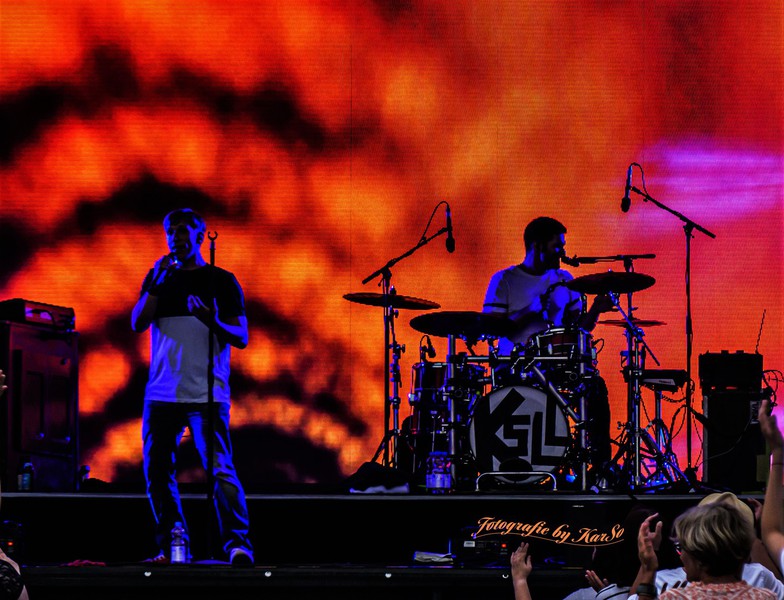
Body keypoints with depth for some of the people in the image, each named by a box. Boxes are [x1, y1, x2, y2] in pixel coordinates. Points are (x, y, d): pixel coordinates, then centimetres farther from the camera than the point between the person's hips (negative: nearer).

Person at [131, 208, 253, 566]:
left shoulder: (221, 281, 6)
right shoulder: (159, 278, 15)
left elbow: (241, 338, 1)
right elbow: (137, 324, 2)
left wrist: (212, 321, -18)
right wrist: (156, 284, -9)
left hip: (206, 395, -4)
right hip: (161, 393, 4)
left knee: (220, 471, -14)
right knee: (157, 473, 6)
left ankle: (238, 544, -14)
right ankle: (170, 547, 16)